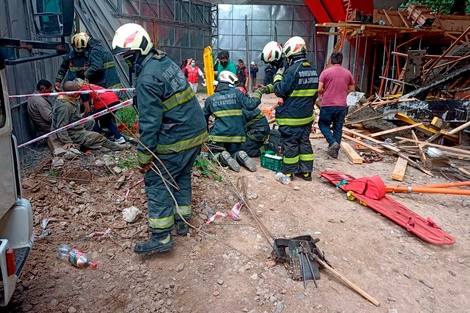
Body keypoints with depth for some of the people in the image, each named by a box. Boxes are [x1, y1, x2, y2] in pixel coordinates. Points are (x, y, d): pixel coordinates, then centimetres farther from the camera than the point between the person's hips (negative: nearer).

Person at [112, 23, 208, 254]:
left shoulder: (147, 78, -18)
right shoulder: (166, 61, 10)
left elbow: (149, 122, -20)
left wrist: (144, 156, -12)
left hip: (176, 139, -9)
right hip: (197, 131, 9)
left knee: (157, 181, 1)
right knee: (181, 176, 21)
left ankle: (161, 237, 5)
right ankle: (181, 222, 32)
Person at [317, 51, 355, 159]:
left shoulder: (326, 72, -7)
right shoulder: (348, 73, 6)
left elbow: (319, 89, -10)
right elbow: (351, 89, 15)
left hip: (327, 105, -3)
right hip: (342, 106, 4)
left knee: (323, 124, 13)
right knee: (338, 128, 11)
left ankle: (333, 142, -8)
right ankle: (335, 152, 15)